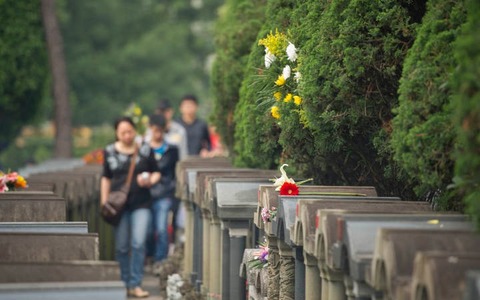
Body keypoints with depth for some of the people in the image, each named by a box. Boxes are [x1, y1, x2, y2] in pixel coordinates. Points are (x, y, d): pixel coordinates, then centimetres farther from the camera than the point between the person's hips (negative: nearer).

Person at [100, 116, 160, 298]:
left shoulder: (145, 151, 3)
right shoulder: (110, 152, 6)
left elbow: (156, 172, 12)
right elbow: (106, 178, 13)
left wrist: (150, 181, -10)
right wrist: (104, 202, 8)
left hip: (141, 204, -1)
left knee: (138, 243, -11)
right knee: (121, 247, 6)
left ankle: (136, 285, -7)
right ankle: (124, 283, 17)